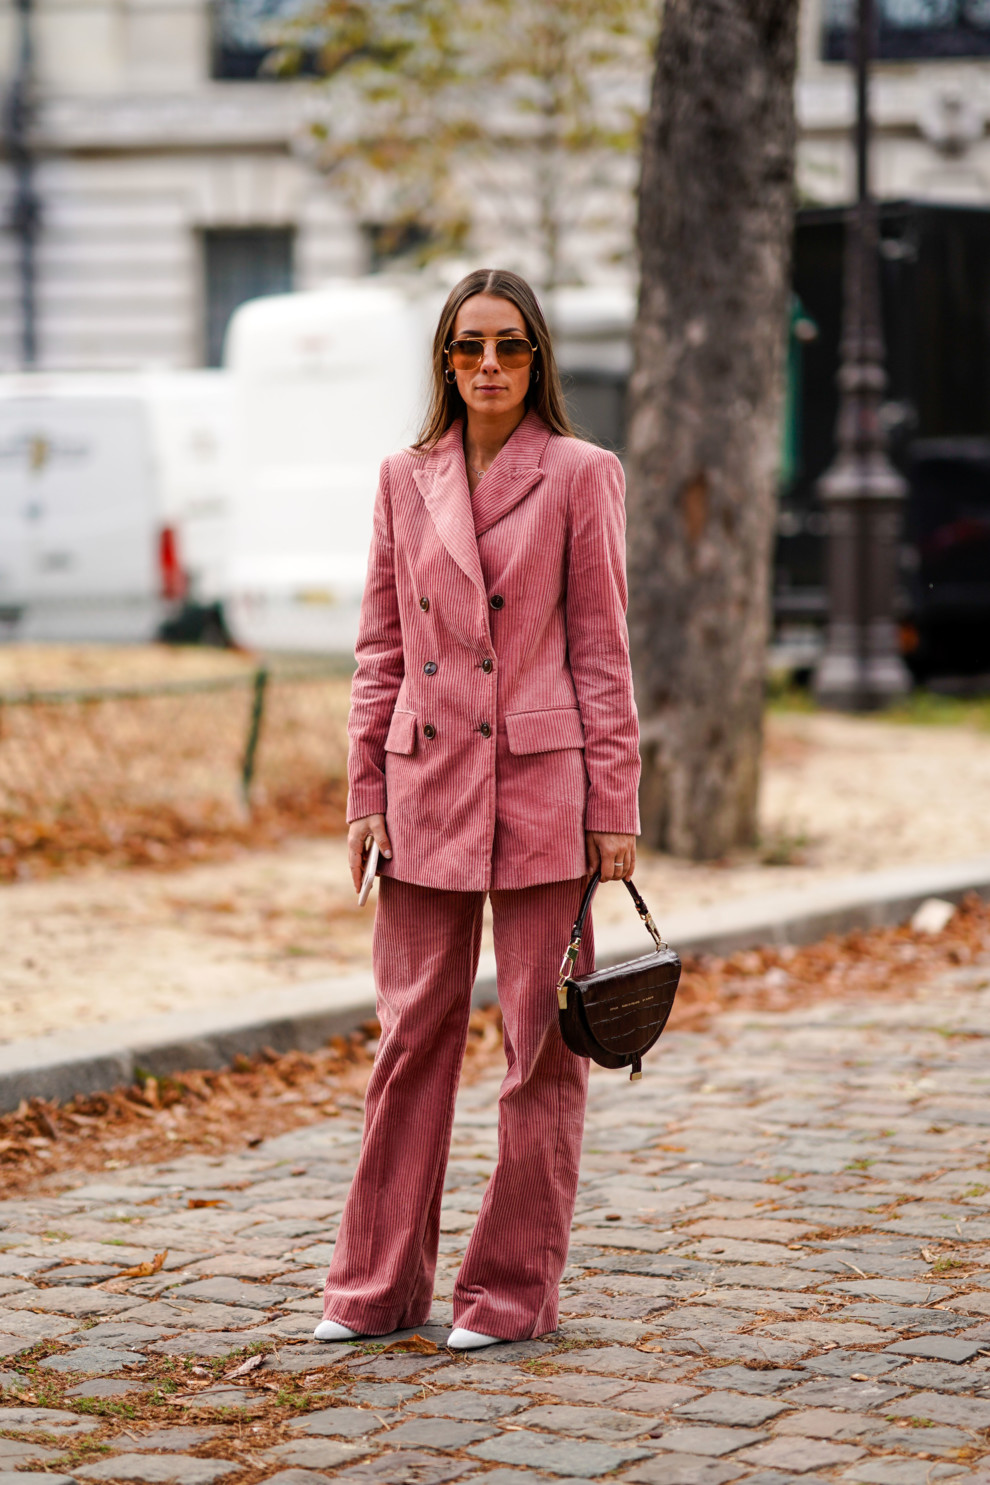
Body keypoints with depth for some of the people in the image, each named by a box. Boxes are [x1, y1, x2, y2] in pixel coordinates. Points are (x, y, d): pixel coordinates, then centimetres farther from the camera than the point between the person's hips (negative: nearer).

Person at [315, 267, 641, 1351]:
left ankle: (516, 1284, 11)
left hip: (542, 788, -3)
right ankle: (381, 1280, 15)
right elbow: (380, 650, 11)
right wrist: (365, 795, 5)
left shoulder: (580, 475, -1)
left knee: (541, 1041, 2)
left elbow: (602, 650, -2)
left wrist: (613, 808, -6)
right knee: (413, 1032, 6)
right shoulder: (406, 480, 9)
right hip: (426, 788, 3)